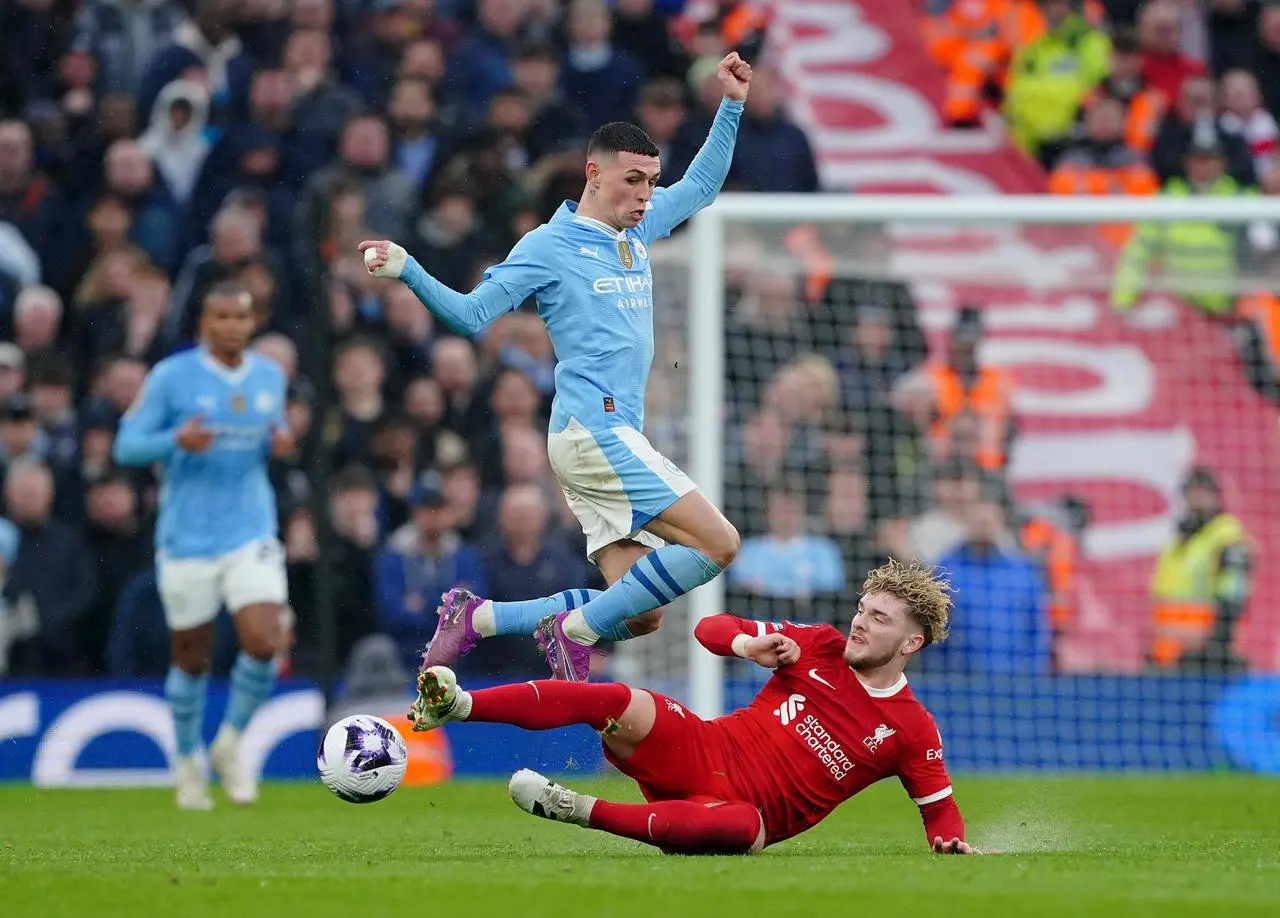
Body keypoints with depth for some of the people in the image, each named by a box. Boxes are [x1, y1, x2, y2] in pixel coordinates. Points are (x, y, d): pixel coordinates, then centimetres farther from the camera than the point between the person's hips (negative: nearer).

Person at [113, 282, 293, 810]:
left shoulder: (270, 377, 6)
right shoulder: (170, 377, -6)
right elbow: (126, 447, -5)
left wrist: (281, 444, -3)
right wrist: (176, 440, -24)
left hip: (252, 534, 2)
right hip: (186, 541, -2)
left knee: (264, 642, -15)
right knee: (192, 660, 6)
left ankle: (230, 745, 9)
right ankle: (188, 763, 28)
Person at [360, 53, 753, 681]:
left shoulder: (638, 228, 18)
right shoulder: (548, 246, -2)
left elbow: (701, 186, 34)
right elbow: (471, 315, -1)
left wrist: (731, 105, 25)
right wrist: (408, 271, -15)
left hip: (616, 437, 8)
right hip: (593, 427, -8)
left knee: (638, 615, -1)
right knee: (717, 542, -19)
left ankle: (476, 618, 4)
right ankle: (577, 628, -12)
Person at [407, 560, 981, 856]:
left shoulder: (911, 730, 1)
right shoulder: (820, 648, 9)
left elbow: (940, 807, 7)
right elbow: (711, 628, 11)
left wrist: (950, 840, -15)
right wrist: (748, 646, -11)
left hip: (749, 808, -3)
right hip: (705, 750, 3)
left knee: (741, 828, -43)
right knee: (616, 700, -25)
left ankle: (582, 813, -40)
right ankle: (458, 705, -32)